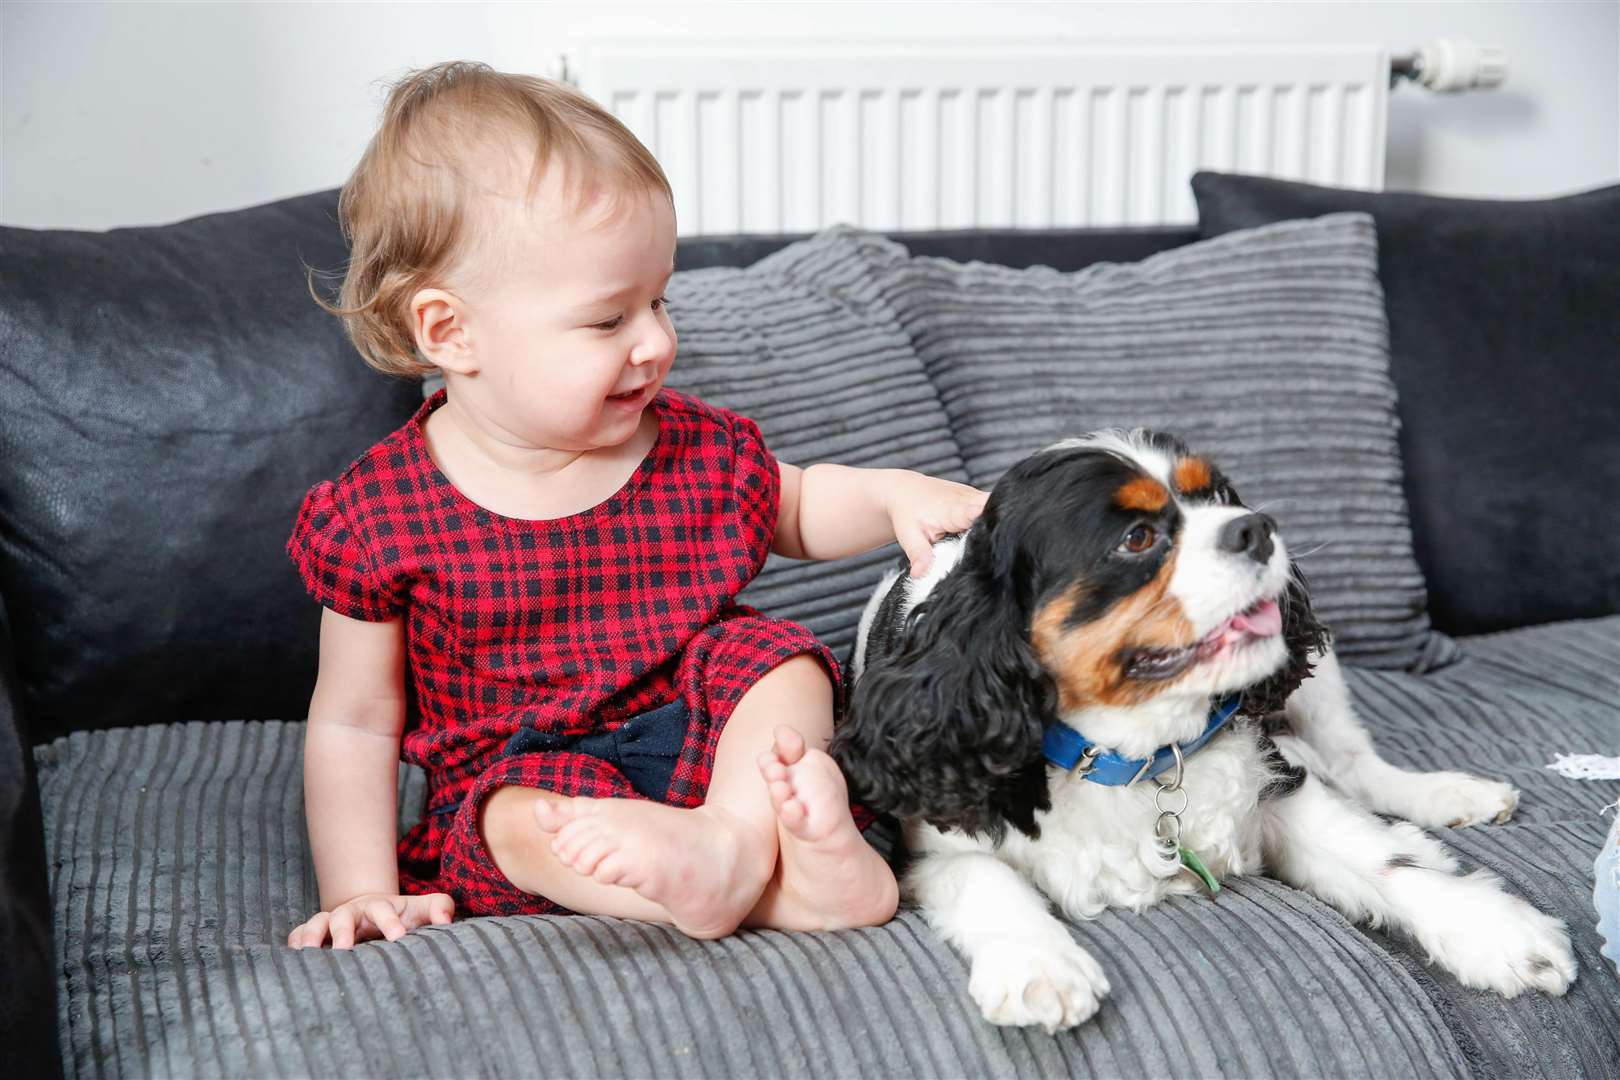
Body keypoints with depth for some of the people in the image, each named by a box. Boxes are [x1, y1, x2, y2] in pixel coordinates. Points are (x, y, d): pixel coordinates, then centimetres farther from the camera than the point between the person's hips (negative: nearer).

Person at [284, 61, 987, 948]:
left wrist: (895, 495, 0)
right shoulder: (378, 517, -11)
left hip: (700, 740, 3)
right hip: (519, 772, -2)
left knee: (773, 653, -22)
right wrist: (360, 893, -10)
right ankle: (787, 888, -43)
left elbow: (793, 511, 20)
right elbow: (353, 724, -3)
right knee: (523, 814, -34)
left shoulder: (695, 446, -1)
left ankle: (738, 832, -44)